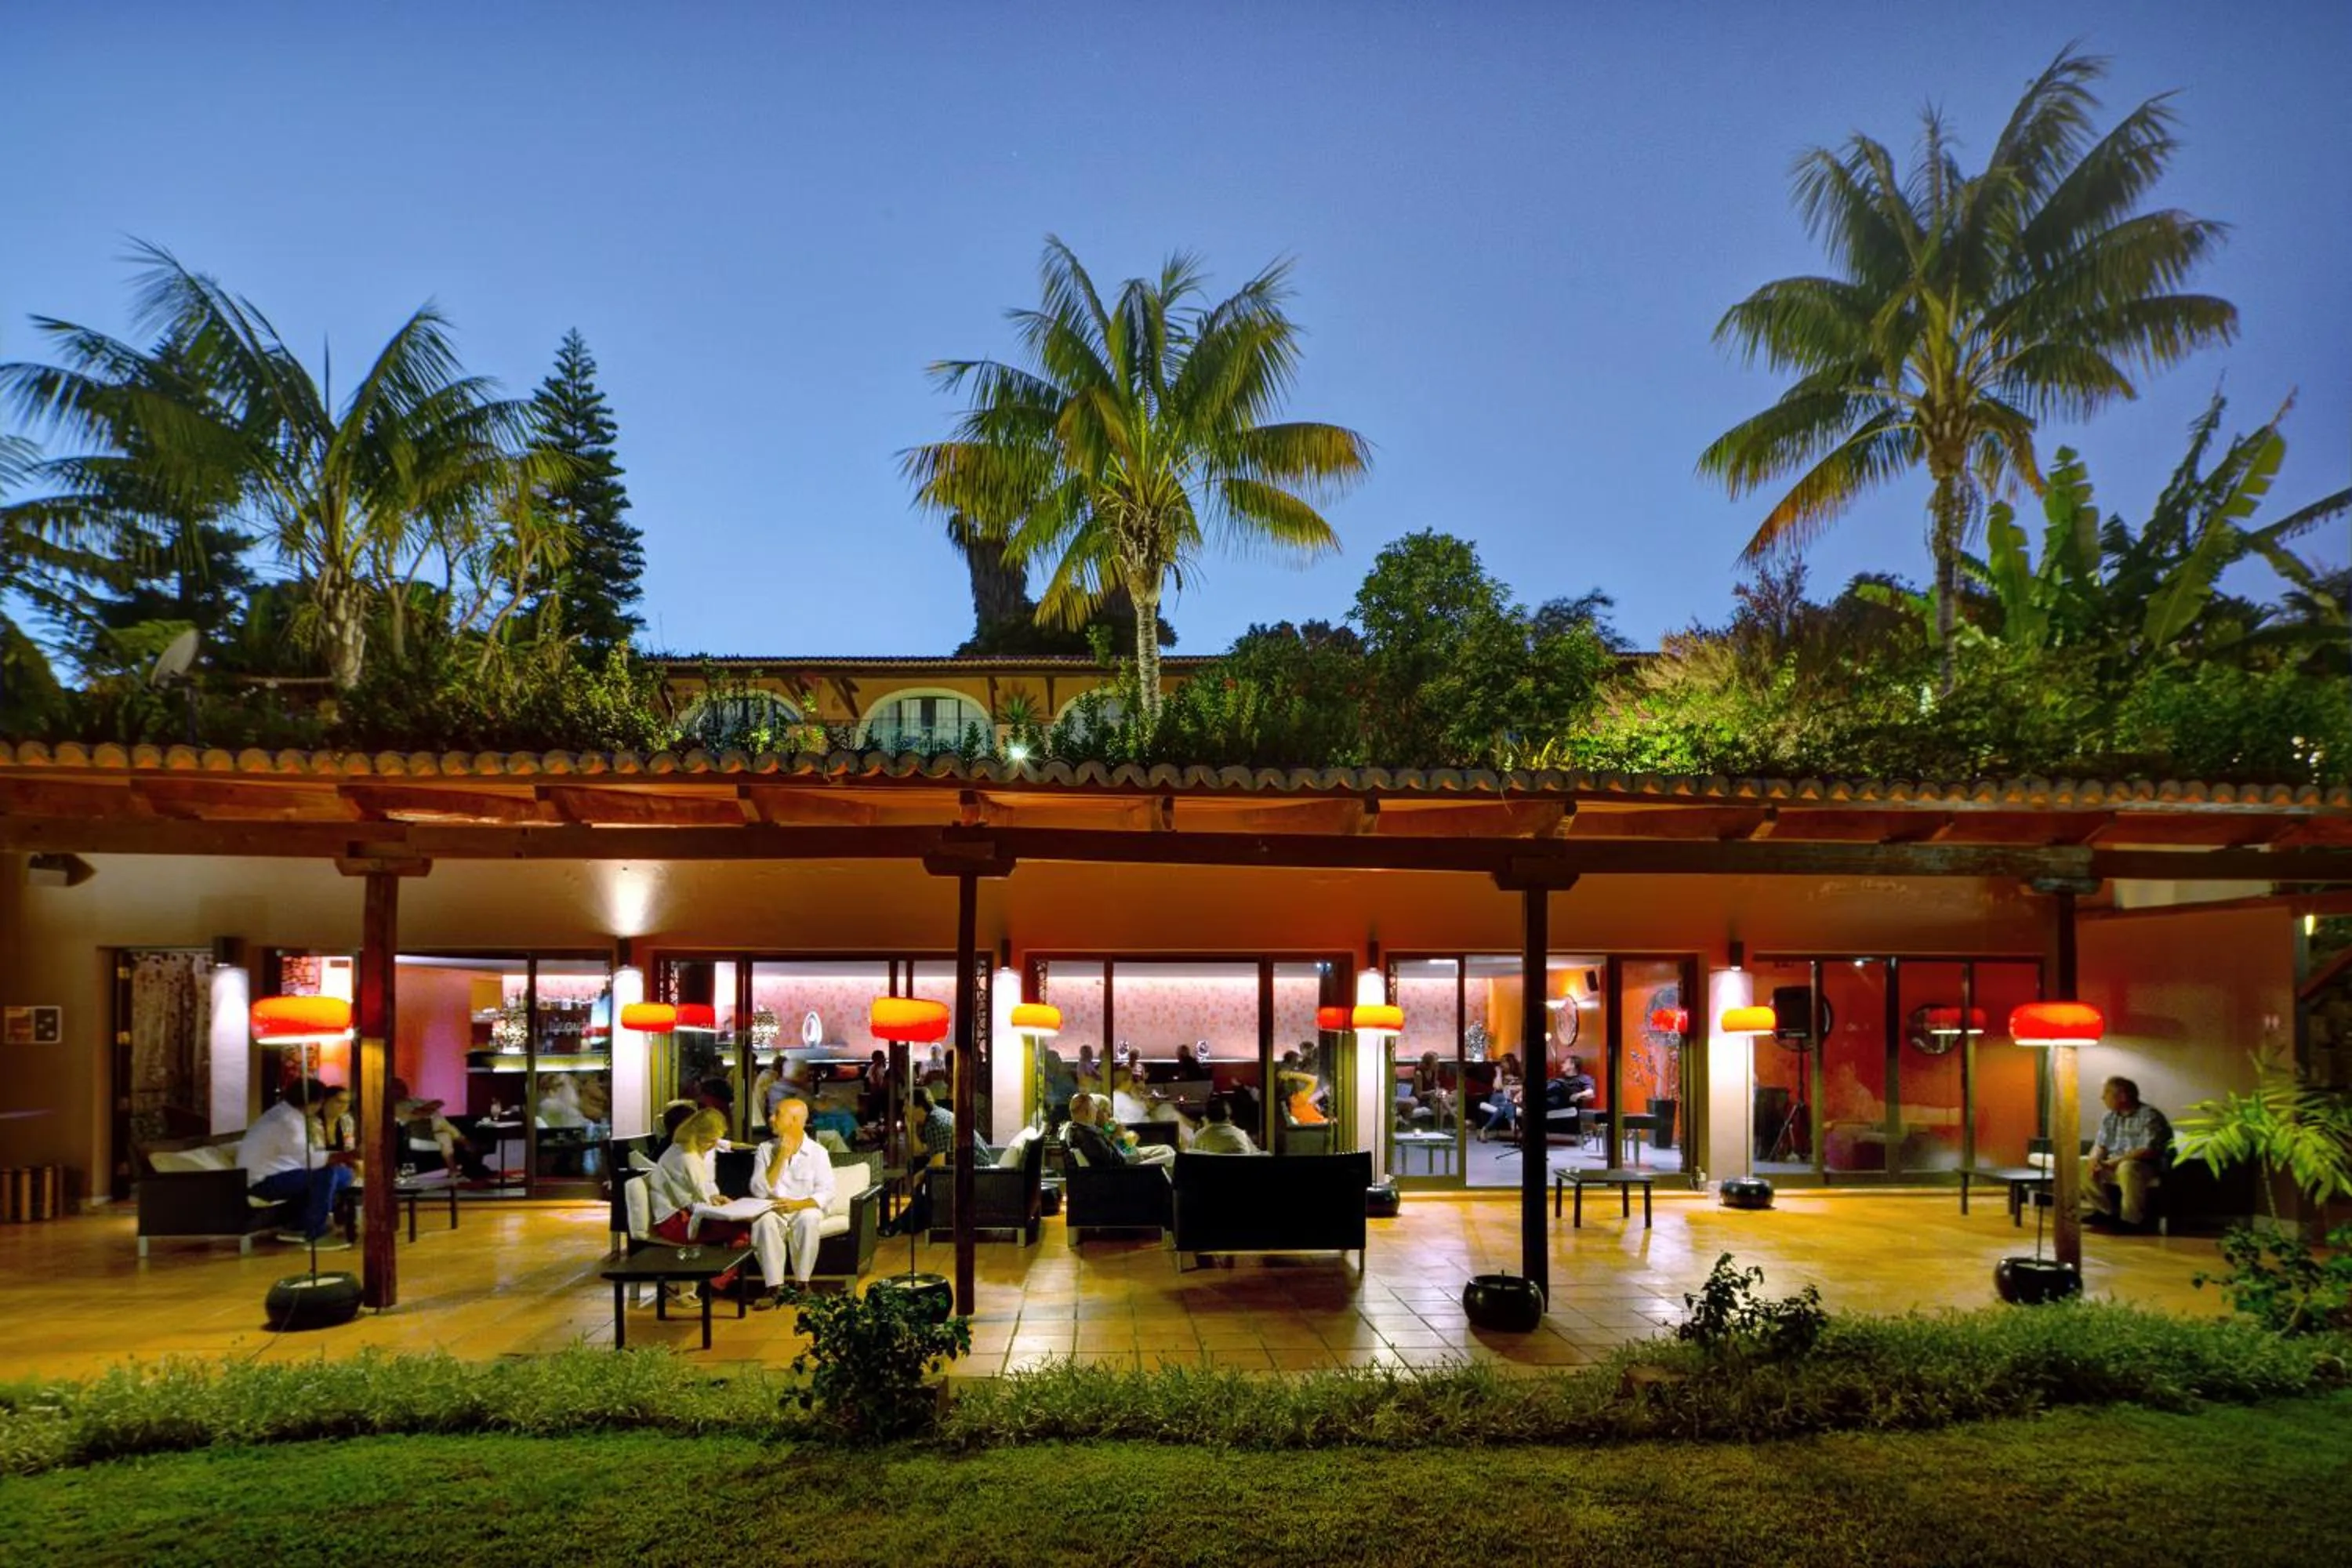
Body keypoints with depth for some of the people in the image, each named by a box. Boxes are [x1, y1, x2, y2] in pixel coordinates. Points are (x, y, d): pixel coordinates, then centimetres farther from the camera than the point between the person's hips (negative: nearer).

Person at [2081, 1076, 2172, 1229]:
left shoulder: (2150, 1116, -14)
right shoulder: (2109, 1117, 10)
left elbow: (2150, 1151, -23)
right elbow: (2100, 1146, 12)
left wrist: (2115, 1162, -25)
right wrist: (2095, 1160, -12)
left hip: (2147, 1168, -8)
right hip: (2113, 1167, 8)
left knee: (2127, 1167, -39)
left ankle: (2132, 1219, -25)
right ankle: (2108, 1213, -3)